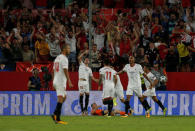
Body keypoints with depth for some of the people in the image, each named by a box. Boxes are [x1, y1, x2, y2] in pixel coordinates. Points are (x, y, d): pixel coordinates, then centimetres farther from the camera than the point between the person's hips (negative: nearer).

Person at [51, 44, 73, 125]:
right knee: (60, 99, -11)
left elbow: (54, 71, 20)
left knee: (64, 97, 19)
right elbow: (65, 71, -19)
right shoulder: (64, 58, -11)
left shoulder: (57, 58, 18)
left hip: (56, 81, 10)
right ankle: (57, 119, -16)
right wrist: (69, 82, -21)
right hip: (61, 81, -10)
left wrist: (54, 83, 23)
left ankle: (55, 114, 11)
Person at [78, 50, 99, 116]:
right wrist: (84, 53, -7)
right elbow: (79, 58, -3)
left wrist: (96, 80, 4)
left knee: (87, 95, -7)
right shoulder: (81, 64, 12)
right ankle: (82, 110, -7)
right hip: (81, 81, -4)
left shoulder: (89, 69, 23)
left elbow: (92, 77, 19)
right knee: (81, 95, -8)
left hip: (86, 82, 4)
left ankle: (85, 109, 3)